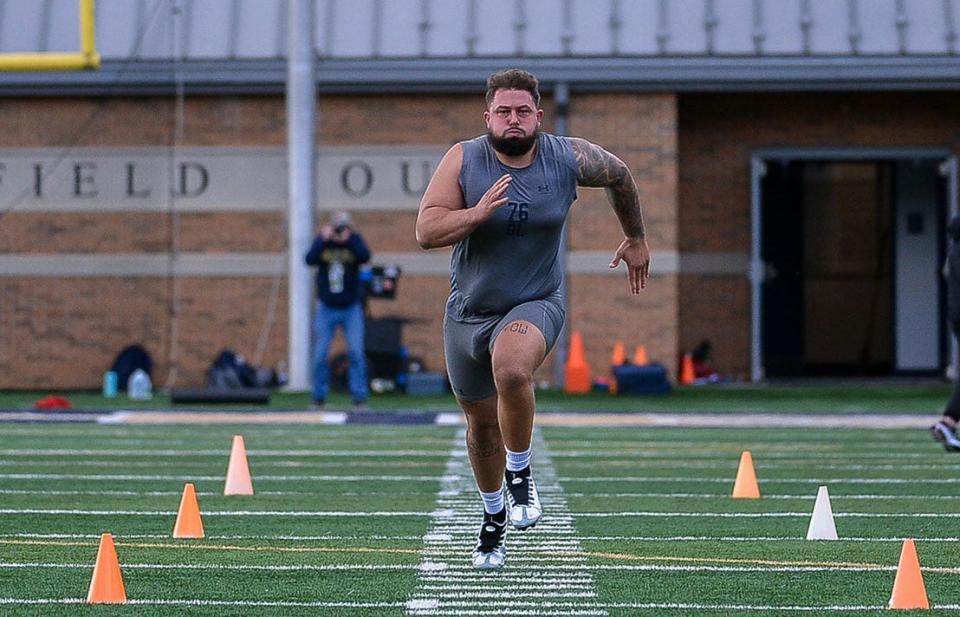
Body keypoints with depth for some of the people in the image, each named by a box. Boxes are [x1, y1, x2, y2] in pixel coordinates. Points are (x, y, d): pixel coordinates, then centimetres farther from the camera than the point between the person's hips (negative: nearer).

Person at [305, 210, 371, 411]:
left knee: (356, 353, -8)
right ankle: (319, 398, 11)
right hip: (326, 309, 1)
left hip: (351, 309, -1)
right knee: (320, 355, 0)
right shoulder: (322, 242, -1)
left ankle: (360, 397, -4)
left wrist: (350, 239, -24)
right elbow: (310, 259, -18)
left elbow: (365, 257, -22)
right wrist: (324, 239, -23)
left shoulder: (354, 242, -3)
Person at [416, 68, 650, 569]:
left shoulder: (571, 159, -9)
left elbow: (619, 176, 13)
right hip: (469, 311, 2)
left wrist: (635, 238, 23)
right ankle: (493, 518, 40)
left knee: (511, 368, -36)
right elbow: (426, 231, -18)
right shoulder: (463, 160, -12)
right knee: (481, 422, 14)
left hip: (535, 304, -2)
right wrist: (477, 213, -34)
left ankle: (520, 473, -12)